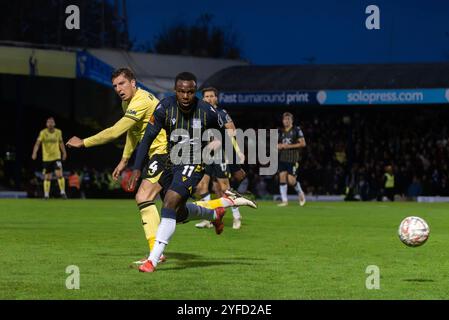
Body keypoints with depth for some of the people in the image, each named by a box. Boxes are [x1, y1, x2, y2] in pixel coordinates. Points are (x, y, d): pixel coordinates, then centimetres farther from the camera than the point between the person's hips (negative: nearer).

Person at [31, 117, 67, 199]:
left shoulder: (58, 132, 0)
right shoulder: (43, 133, -8)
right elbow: (37, 143, -16)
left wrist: (64, 152, 18)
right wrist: (34, 153, -30)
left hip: (56, 157, 0)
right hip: (46, 158, 0)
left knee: (59, 174, -15)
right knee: (47, 177, 6)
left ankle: (63, 192, -6)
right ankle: (46, 195, 16)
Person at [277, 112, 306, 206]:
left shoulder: (297, 130, -2)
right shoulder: (281, 132, 13)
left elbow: (303, 143, -7)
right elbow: (277, 145, 19)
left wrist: (289, 146, -13)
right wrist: (280, 146, -6)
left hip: (293, 159, -5)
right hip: (282, 158, 5)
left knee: (291, 180, -8)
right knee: (282, 177, -5)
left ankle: (301, 194, 20)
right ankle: (284, 200, 1)